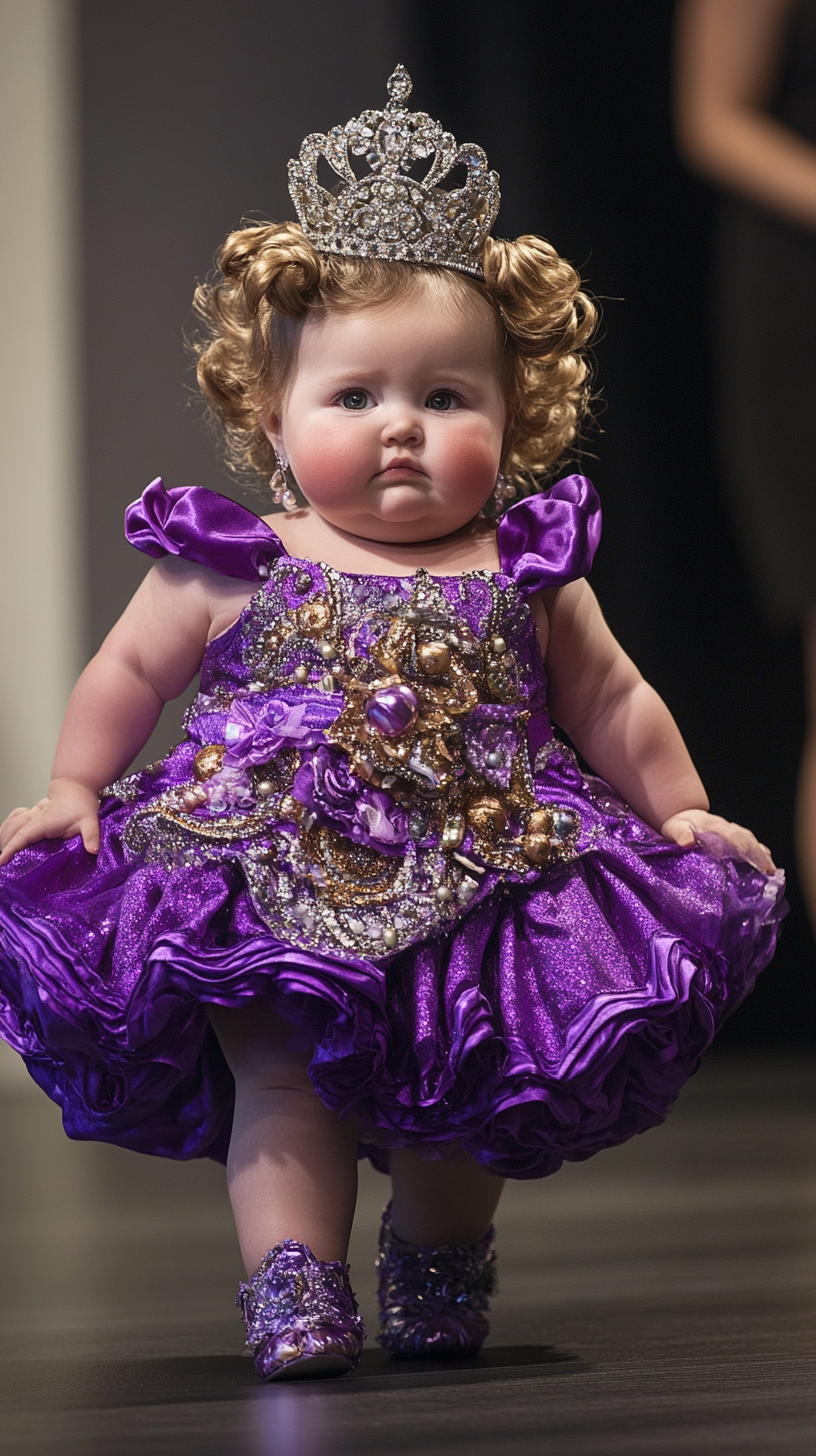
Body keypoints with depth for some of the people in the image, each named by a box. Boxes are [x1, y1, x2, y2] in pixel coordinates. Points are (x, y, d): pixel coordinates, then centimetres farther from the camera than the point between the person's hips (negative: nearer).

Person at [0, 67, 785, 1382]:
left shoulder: (529, 575, 5)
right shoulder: (233, 570, 0)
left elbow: (613, 704, 16)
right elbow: (128, 673, 10)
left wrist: (684, 814, 12)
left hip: (475, 894, 2)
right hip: (279, 900, -1)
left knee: (460, 1105, 5)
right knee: (280, 1079, -13)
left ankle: (439, 1276, 29)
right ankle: (293, 1281, -6)